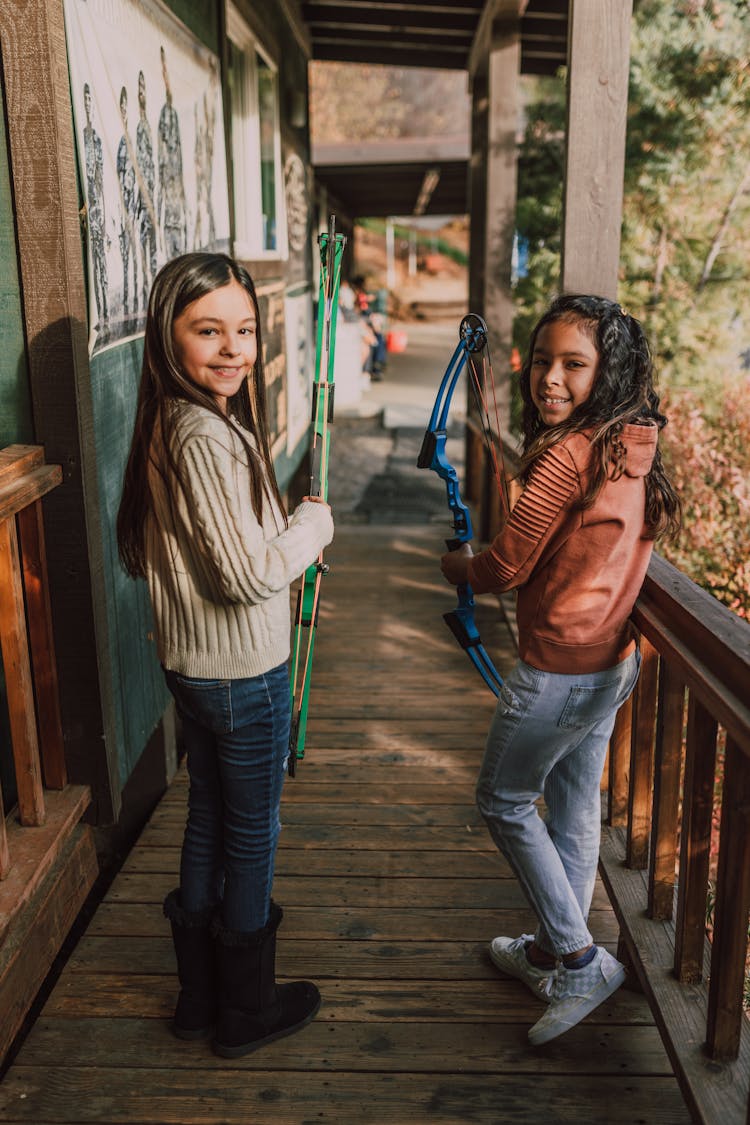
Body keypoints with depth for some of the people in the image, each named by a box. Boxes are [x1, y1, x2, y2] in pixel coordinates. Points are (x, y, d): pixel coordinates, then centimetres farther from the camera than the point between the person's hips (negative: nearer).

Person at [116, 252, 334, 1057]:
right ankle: (247, 1011, 31)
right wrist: (314, 524, -10)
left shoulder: (171, 424, 5)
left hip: (188, 661, 9)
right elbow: (249, 575, -27)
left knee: (208, 817, 22)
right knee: (252, 836, 9)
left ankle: (198, 995, 41)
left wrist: (287, 535, 8)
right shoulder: (206, 435, -26)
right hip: (243, 673, -9)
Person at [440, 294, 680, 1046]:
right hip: (613, 660, 9)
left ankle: (578, 961, 15)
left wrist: (458, 567, 4)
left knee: (503, 802, 11)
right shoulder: (632, 451, 4)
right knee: (574, 809, 19)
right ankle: (554, 955, 36)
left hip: (557, 668, -9)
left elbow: (506, 565, -17)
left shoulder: (567, 454, -23)